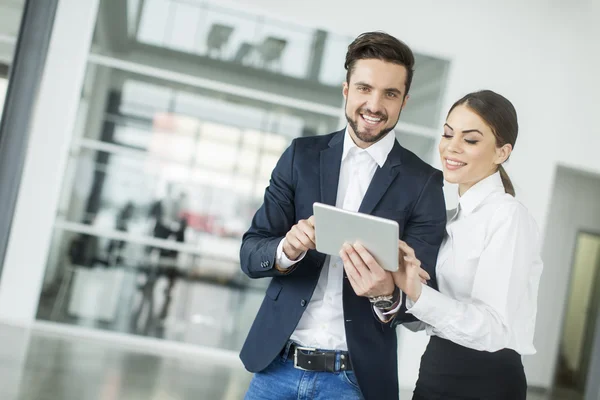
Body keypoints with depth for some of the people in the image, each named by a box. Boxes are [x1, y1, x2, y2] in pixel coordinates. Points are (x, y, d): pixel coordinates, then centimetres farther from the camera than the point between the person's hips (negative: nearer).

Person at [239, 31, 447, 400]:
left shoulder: (424, 183, -5)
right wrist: (287, 249, -22)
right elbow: (250, 254, -1)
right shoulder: (302, 156, 0)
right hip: (276, 363, 2)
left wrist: (388, 294, -28)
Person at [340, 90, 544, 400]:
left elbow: (496, 328, -23)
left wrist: (417, 294, -36)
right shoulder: (453, 218, 11)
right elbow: (424, 319, 8)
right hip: (435, 371, 8)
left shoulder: (508, 217, -14)